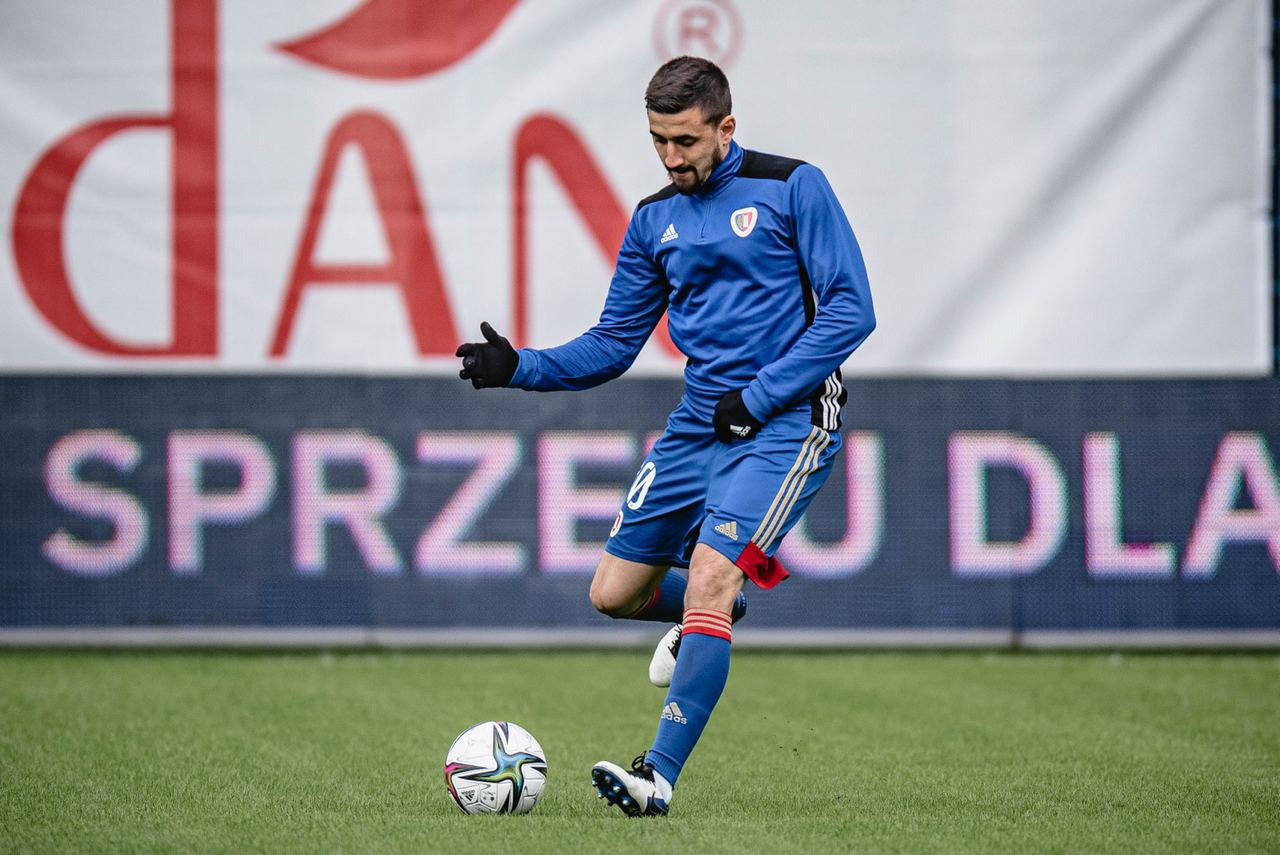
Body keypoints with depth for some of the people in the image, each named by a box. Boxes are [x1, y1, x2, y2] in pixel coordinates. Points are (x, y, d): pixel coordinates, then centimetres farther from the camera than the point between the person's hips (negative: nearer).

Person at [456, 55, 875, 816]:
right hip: (697, 425, 7)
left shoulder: (792, 188, -5)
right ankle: (711, 616, 42)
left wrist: (759, 395, -15)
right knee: (614, 593, 7)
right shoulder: (656, 219, 11)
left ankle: (661, 778, -23)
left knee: (708, 578, -23)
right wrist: (519, 367, -2)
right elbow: (613, 345, 15)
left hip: (783, 423, -7)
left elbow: (851, 309, -9)